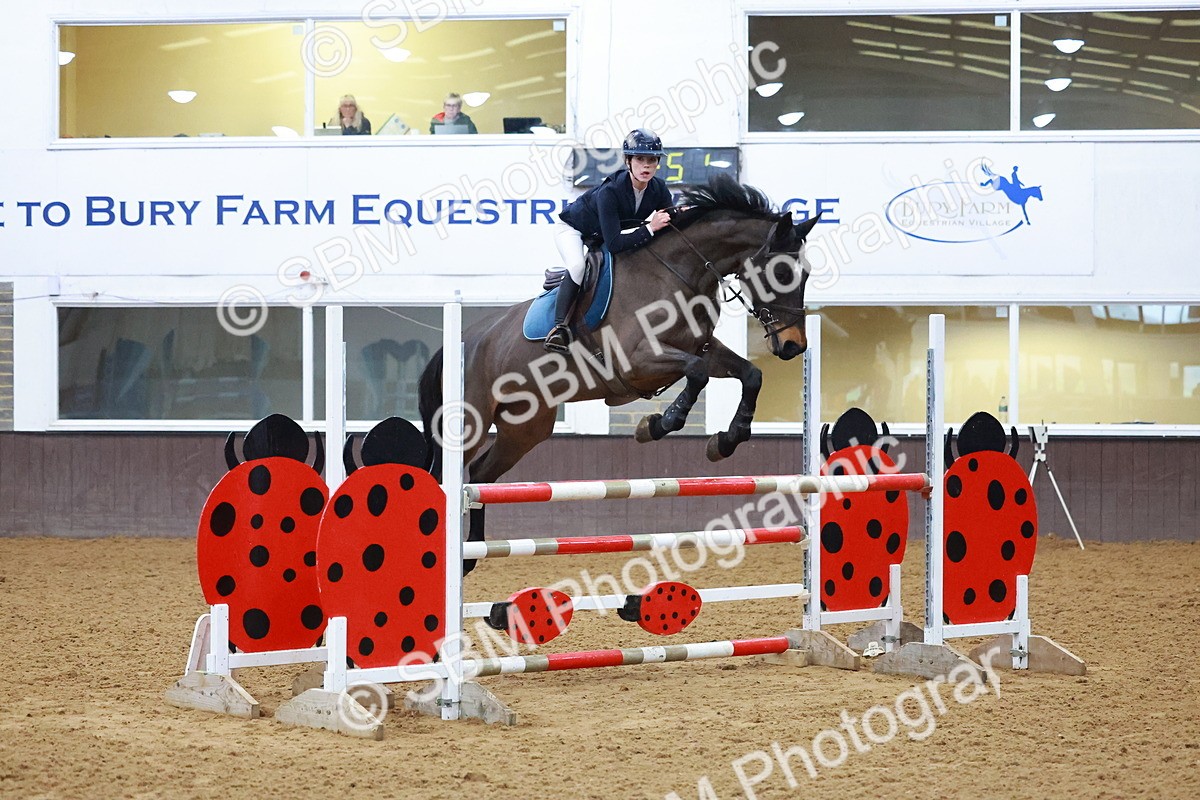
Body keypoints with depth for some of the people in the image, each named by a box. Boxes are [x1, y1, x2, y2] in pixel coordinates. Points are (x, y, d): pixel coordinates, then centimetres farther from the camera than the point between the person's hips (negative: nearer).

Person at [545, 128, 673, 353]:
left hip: (605, 233, 7)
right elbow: (614, 244, -44)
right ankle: (559, 326, -24)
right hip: (572, 228, -7)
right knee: (577, 266, -33)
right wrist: (650, 229, -48)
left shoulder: (659, 189, -23)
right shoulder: (610, 191, -40)